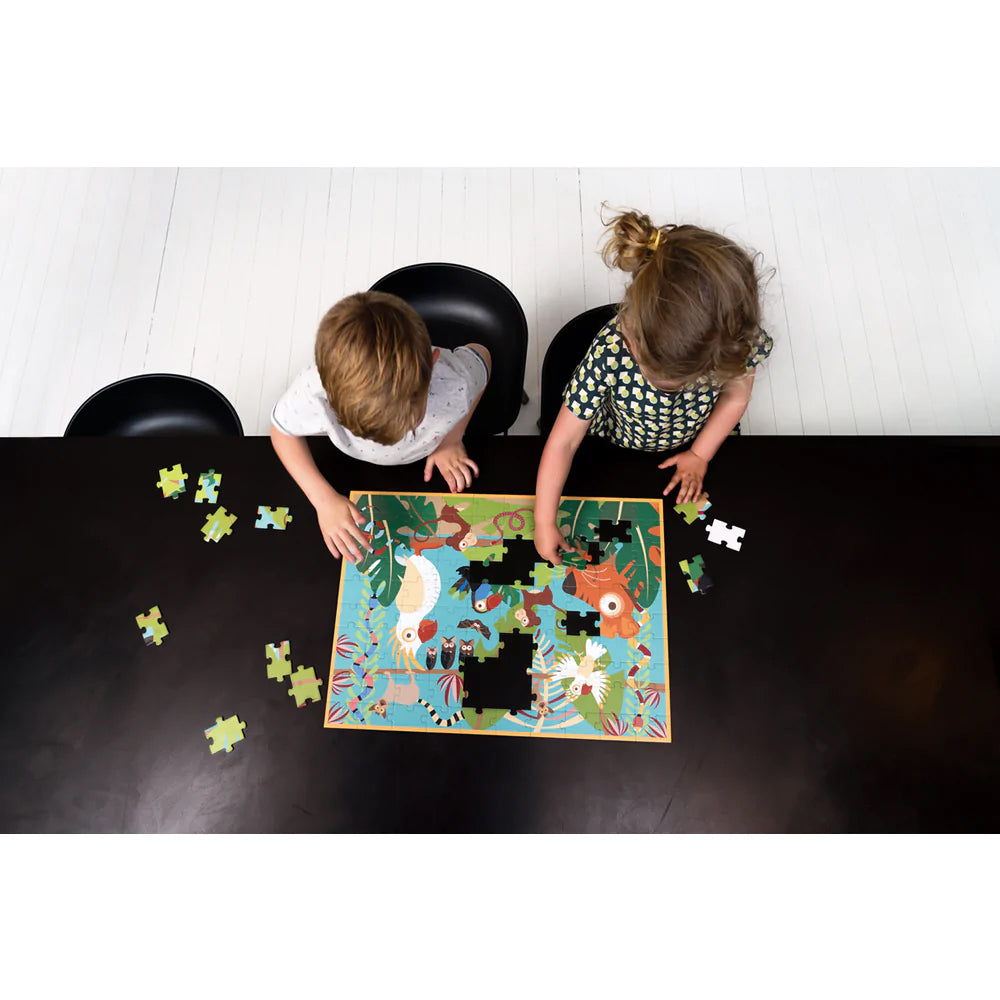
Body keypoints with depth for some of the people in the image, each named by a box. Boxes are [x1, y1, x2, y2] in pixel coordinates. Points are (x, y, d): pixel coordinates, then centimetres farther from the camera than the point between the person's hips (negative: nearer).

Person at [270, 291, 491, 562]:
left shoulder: (454, 386, -45)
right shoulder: (314, 389, -45)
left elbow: (481, 354, -18)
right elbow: (282, 431, -20)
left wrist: (452, 439, -18)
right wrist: (324, 499, -31)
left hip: (431, 466, 0)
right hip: (355, 470, 1)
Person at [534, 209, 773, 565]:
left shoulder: (736, 344, -36)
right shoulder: (610, 352, -42)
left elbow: (735, 395, -10)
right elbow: (563, 441, -34)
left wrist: (700, 455, -7)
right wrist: (544, 522, -32)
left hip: (695, 442, 2)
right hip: (615, 448, -2)